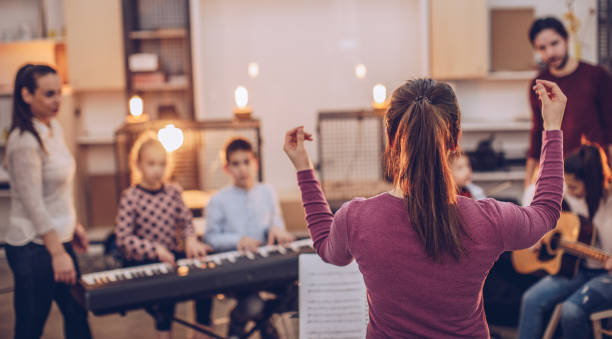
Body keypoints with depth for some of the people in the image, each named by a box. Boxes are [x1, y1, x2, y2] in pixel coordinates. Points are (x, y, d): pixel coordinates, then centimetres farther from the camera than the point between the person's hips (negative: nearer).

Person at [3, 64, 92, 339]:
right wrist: (58, 254, -22)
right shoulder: (25, 142, -20)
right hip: (33, 247, -9)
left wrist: (73, 224, 21)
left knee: (77, 314, 18)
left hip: (58, 238, 9)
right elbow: (33, 205, -22)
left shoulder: (54, 127, 7)